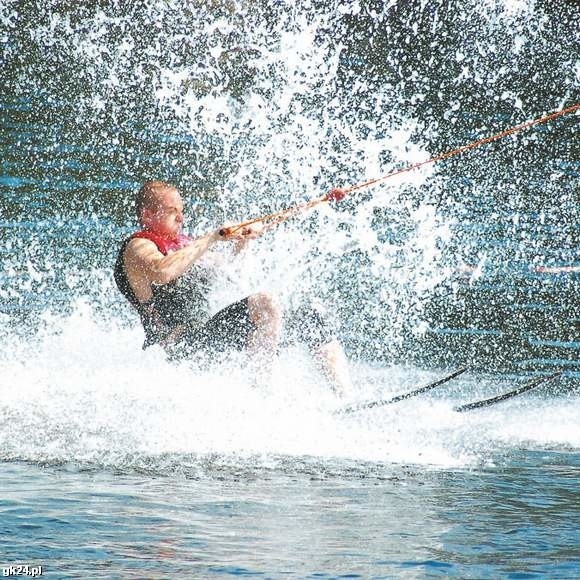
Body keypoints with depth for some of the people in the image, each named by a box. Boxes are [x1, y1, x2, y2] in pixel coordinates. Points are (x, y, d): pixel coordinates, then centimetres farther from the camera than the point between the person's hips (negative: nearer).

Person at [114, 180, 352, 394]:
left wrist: (243, 240, 18)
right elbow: (162, 272, -26)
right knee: (264, 304, -30)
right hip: (182, 343, -10)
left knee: (309, 318, 4)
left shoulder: (184, 244, 25)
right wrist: (212, 238, -18)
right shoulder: (137, 247, -2)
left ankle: (346, 395, -6)